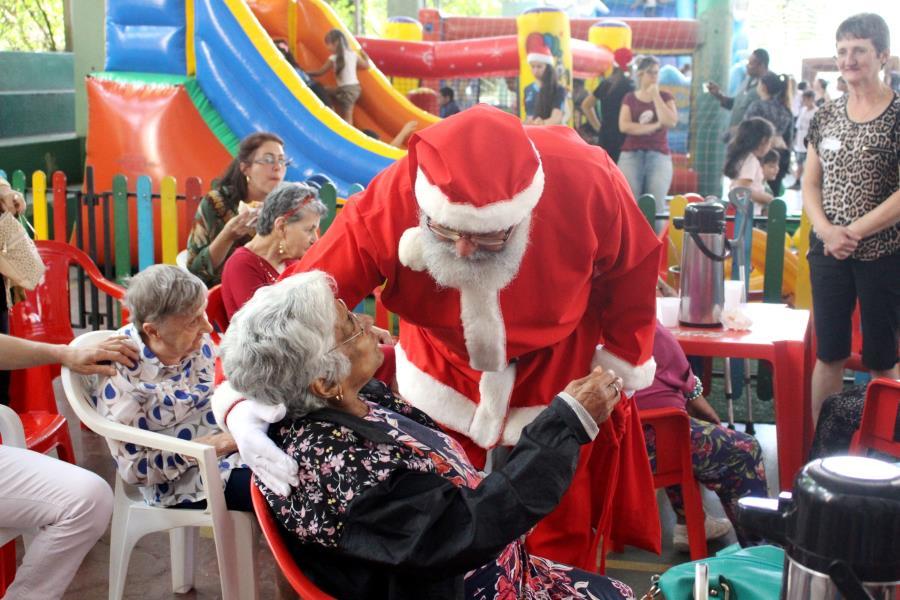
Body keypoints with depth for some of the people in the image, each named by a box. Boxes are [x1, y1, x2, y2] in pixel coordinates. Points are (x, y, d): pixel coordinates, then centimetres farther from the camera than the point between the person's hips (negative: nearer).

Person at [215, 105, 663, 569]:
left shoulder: (585, 182, -33)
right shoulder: (385, 206, -35)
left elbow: (632, 267, -13)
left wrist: (620, 364, -8)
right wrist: (246, 399, -47)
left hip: (559, 363, 0)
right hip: (442, 368, 1)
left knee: (558, 529, 13)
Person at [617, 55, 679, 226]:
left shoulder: (665, 97, 12)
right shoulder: (629, 98, 12)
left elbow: (671, 122, -7)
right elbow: (624, 126, -4)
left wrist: (655, 96, -4)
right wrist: (654, 126, -8)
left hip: (659, 154, 0)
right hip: (631, 154, 0)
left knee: (656, 204, -9)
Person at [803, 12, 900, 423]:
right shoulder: (825, 116, 7)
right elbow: (810, 183, 8)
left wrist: (854, 232, -15)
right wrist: (826, 230, -8)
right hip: (827, 252, 4)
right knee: (828, 354, 11)